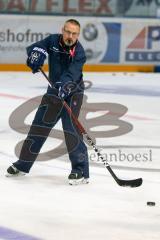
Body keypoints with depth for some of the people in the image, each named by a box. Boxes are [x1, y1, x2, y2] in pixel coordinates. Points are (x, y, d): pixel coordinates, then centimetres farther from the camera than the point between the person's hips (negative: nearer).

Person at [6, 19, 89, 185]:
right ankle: (23, 165, 23)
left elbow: (72, 73, -34)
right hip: (54, 90, 5)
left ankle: (81, 170, -16)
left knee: (70, 127, -20)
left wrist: (65, 85, -53)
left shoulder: (79, 53, -21)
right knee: (39, 125, 9)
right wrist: (37, 53, -35)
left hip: (72, 92, -5)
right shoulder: (53, 41, -7)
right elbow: (34, 48, -11)